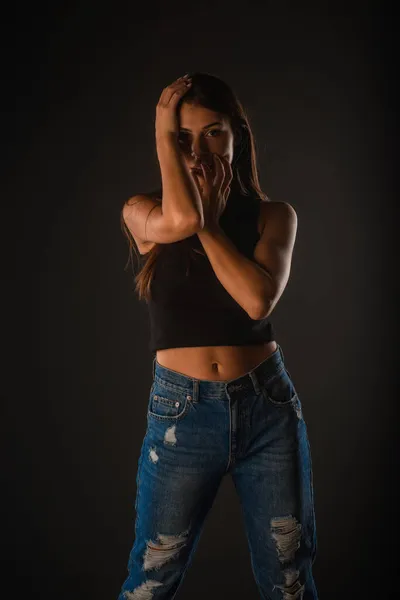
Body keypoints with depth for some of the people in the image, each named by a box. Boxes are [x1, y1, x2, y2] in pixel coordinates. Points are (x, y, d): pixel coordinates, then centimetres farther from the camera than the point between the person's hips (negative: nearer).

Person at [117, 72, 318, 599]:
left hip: (269, 406, 1)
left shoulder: (273, 215, 0)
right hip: (183, 412, 0)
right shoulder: (142, 213, -1)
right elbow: (180, 219, -25)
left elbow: (259, 299, -17)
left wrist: (206, 218, -13)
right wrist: (164, 132, -12)